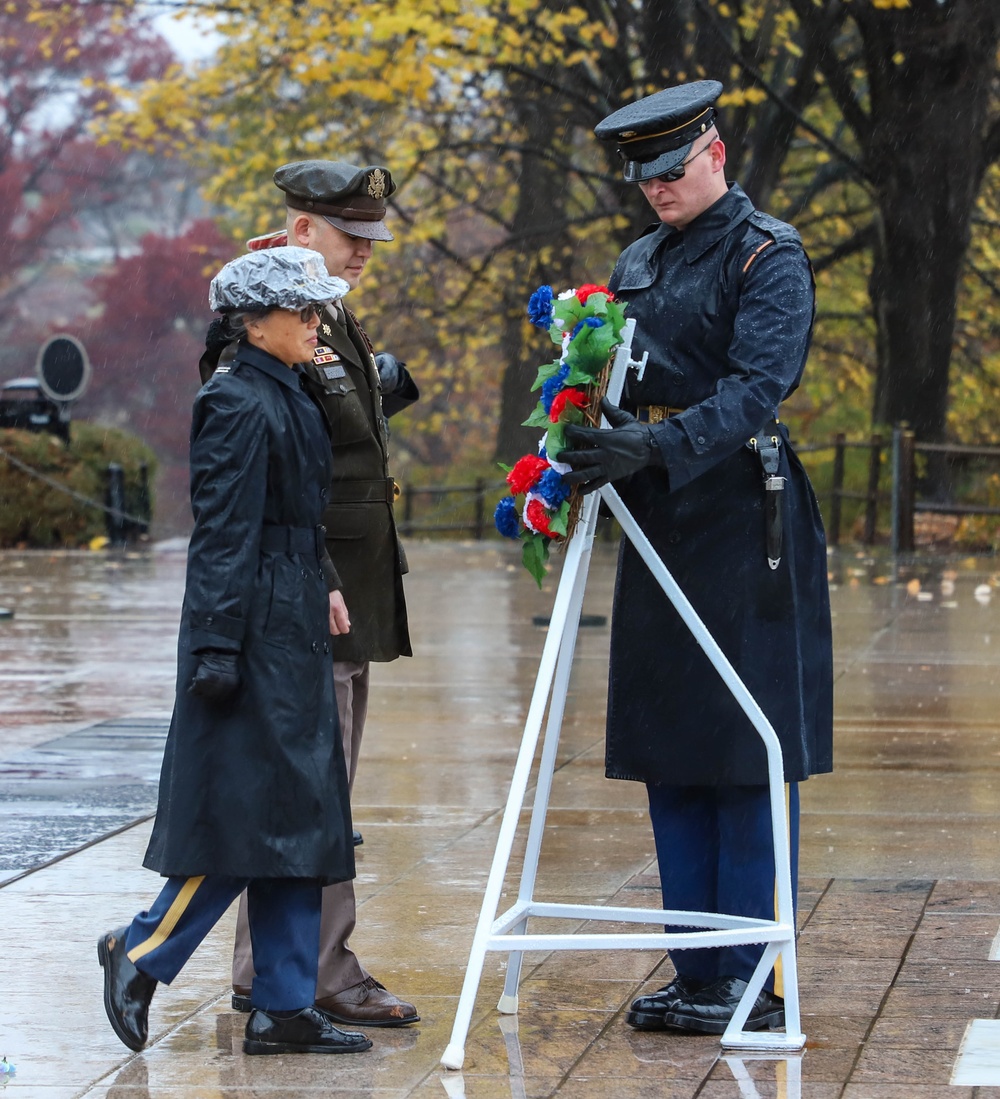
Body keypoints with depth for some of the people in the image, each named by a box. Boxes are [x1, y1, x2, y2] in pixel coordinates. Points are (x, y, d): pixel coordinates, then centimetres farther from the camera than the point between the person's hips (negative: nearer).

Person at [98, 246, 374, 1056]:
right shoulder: (239, 405, -14)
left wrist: (321, 597, 20)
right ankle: (141, 952, 6)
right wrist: (217, 647, -21)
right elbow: (222, 534, -18)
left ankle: (285, 1010, 10)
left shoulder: (288, 400, 15)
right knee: (253, 811, -7)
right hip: (258, 635, -10)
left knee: (298, 820, 8)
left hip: (294, 633, 10)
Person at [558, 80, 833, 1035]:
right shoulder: (639, 262, 16)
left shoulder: (768, 256, -7)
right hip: (658, 523, 8)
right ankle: (695, 974, 14)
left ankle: (749, 979, -1)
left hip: (743, 522, -8)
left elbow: (759, 385, -20)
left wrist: (657, 445, -32)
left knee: (746, 753, -5)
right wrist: (586, 449, -1)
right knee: (666, 751, 7)